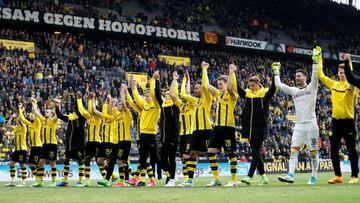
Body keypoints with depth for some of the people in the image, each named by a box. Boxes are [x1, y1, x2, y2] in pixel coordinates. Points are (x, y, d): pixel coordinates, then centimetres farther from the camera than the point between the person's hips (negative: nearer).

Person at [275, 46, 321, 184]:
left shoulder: (311, 87, 3)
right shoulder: (293, 91, 15)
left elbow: (315, 75, -11)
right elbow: (278, 85, 16)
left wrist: (315, 58, -13)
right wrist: (276, 71, 21)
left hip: (311, 125, -4)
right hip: (298, 125, 4)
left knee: (313, 152, 1)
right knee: (294, 149, -8)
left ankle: (313, 177, 7)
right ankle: (290, 175, -16)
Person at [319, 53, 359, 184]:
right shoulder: (333, 84, 9)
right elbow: (321, 76, 11)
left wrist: (347, 63, -33)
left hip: (348, 120, -5)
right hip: (336, 120, 5)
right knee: (334, 150, 5)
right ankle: (338, 176, 14)